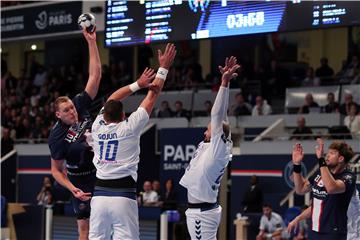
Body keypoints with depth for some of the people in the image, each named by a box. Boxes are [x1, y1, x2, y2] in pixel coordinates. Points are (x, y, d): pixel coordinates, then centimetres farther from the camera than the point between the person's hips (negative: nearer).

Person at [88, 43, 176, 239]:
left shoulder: (98, 127, 6)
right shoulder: (129, 128, -3)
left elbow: (111, 100, 22)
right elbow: (152, 98, 4)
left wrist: (138, 84, 25)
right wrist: (163, 68, 12)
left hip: (99, 195, 4)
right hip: (123, 196, -4)